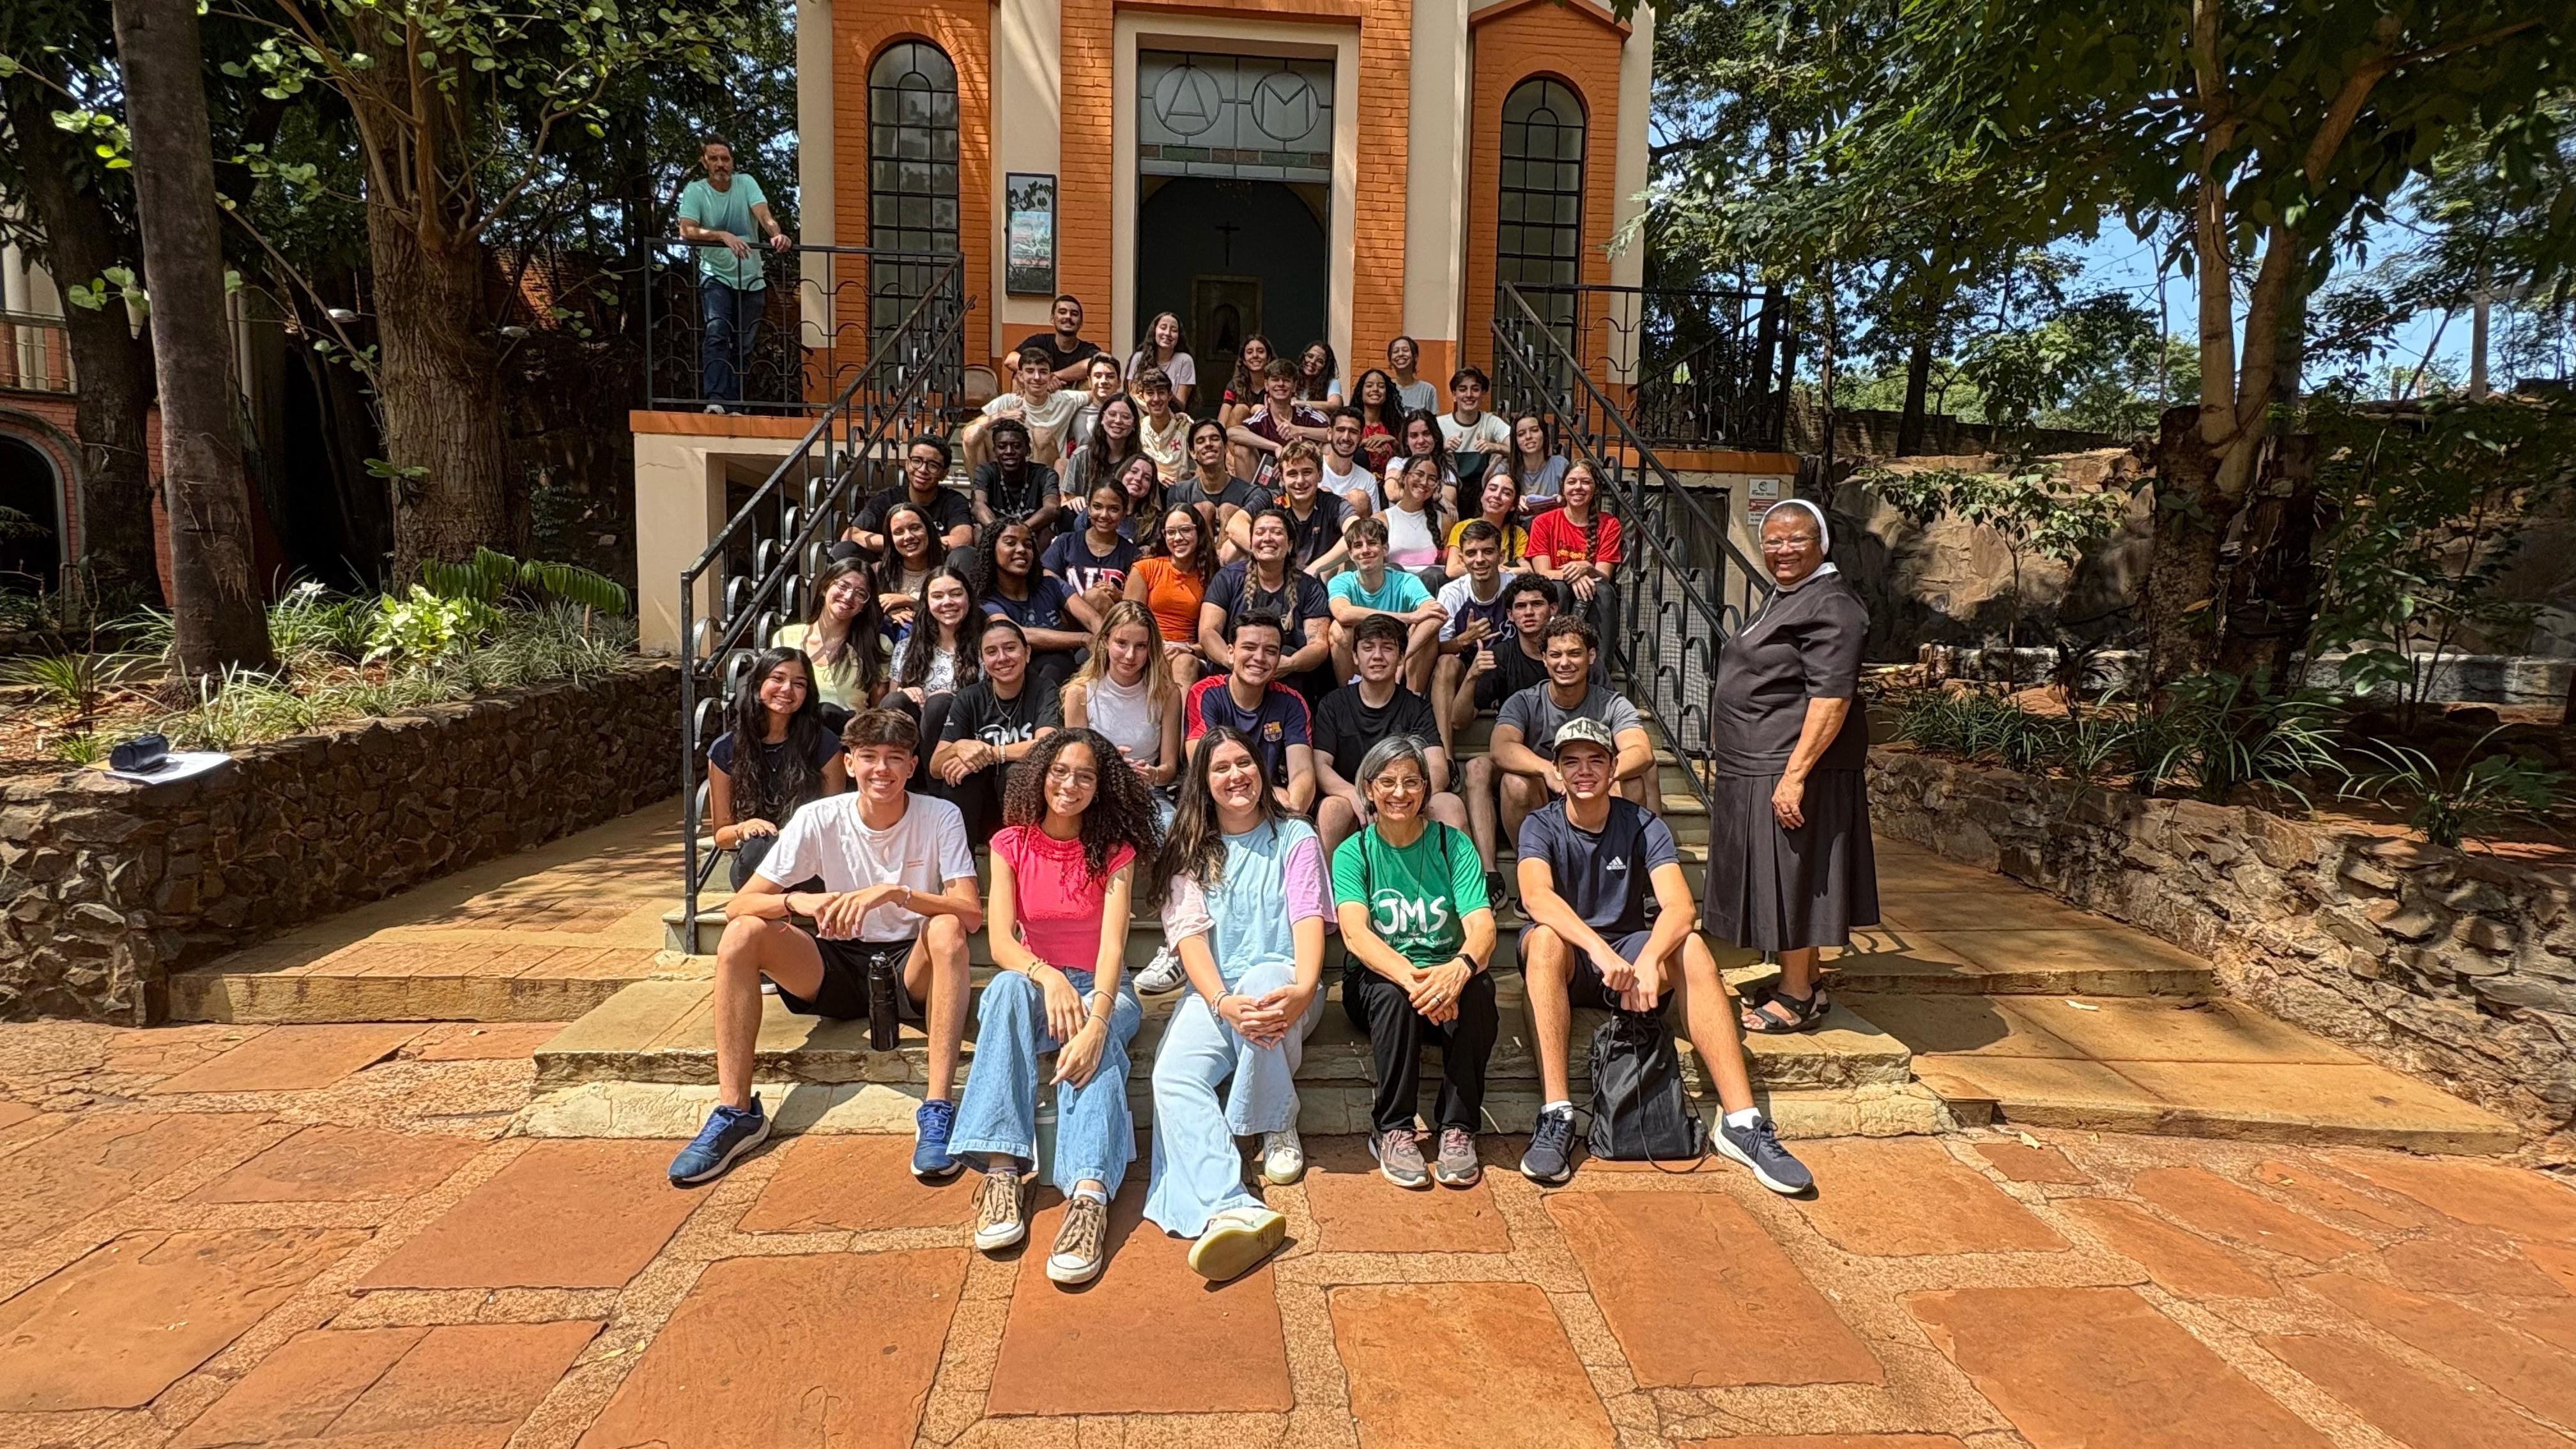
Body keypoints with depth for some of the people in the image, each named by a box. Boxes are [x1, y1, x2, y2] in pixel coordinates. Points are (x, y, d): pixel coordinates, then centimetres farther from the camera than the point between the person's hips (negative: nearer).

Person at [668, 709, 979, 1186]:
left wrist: (896, 893, -35)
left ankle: (937, 1109, -32)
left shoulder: (940, 817, -10)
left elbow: (971, 914, -20)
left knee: (946, 930, -34)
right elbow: (737, 906, -11)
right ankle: (736, 1111, -15)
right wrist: (797, 901, -32)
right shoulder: (819, 819, -7)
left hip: (911, 969, -2)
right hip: (838, 967, 3)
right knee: (742, 933, -20)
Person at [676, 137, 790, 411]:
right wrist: (723, 236, -34)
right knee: (716, 333, -21)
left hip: (752, 277, 3)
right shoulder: (695, 191, -4)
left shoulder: (745, 183, 2)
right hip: (716, 275, -2)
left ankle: (733, 404, 10)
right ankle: (715, 400, -28)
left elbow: (763, 215, -14)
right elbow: (686, 230, -17)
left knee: (744, 346, 4)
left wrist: (776, 234, -37)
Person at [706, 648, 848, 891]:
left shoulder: (823, 744, 1)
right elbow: (721, 836, 11)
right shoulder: (725, 750, 5)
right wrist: (744, 829, -12)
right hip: (754, 869, 1)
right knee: (760, 844, -34)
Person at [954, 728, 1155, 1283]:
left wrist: (1096, 1021, -38)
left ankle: (1089, 1192, -55)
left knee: (1097, 1033, -36)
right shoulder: (1012, 843, -1)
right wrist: (1048, 977, -35)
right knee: (1009, 987, -35)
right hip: (1032, 979, 1)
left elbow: (1112, 945, -19)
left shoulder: (1114, 850, -5)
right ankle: (1002, 1169, -43)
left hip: (1100, 988, -1)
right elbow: (1000, 940, -12)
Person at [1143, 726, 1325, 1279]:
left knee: (1263, 979, -37)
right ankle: (1231, 1210, -48)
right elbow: (1189, 932, -2)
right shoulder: (1191, 850, 13)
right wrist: (1224, 1002, -24)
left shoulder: (1295, 838, 10)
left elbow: (1309, 919, -5)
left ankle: (1278, 1128, -15)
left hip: (1281, 985, -1)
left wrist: (1302, 991, -28)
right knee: (1173, 1075, -28)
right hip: (1214, 994, 2)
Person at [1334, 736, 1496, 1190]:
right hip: (1378, 979, -1)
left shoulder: (1453, 845, 1)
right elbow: (1355, 932, -18)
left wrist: (1459, 968, -38)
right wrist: (1411, 977, -39)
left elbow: (1482, 926, -13)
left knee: (1477, 989, -31)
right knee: (1393, 992, -34)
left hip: (1447, 977, 1)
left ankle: (1458, 1127, -19)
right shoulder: (1353, 853, -1)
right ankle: (1392, 1130, -20)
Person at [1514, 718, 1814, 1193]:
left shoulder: (1644, 827, -1)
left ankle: (1741, 1121, -29)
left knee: (1691, 948, -29)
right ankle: (1556, 1116, -39)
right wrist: (1600, 950, -42)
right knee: (1546, 937, -35)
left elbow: (1680, 907, -18)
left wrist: (1648, 960, -38)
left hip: (1630, 952, 2)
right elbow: (1536, 896, -26)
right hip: (1567, 960, -1)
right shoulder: (1541, 827, -5)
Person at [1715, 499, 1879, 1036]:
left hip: (1791, 768, -10)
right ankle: (1803, 983, 25)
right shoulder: (1783, 597, 17)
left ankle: (1797, 996, 9)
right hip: (1755, 766, 10)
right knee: (1778, 877, 15)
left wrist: (1795, 774, -27)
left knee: (1790, 876, -2)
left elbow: (1832, 697, -23)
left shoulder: (1830, 605, -15)